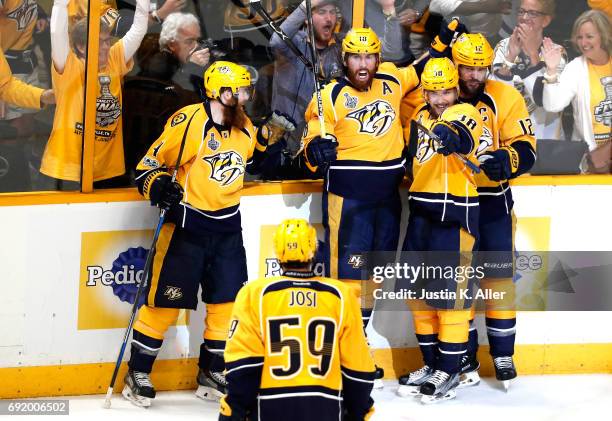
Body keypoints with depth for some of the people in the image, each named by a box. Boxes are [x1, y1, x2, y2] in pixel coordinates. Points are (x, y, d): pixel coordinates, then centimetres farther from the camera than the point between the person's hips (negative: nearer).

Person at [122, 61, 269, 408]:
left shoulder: (245, 126, 5)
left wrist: (266, 142, 9)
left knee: (228, 301, 8)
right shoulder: (188, 122, -15)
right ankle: (138, 374, 12)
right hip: (187, 225, -6)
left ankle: (211, 374, 23)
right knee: (165, 301, -2)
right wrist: (158, 186, -29)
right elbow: (149, 164, -11)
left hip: (227, 228, 6)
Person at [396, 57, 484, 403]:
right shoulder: (421, 117, 14)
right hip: (422, 213, 8)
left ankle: (450, 371, 2)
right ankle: (431, 364, 24)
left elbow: (463, 137, -33)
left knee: (450, 291, -7)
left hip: (456, 215, -8)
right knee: (419, 288, 12)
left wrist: (452, 136, -55)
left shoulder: (465, 113, -9)